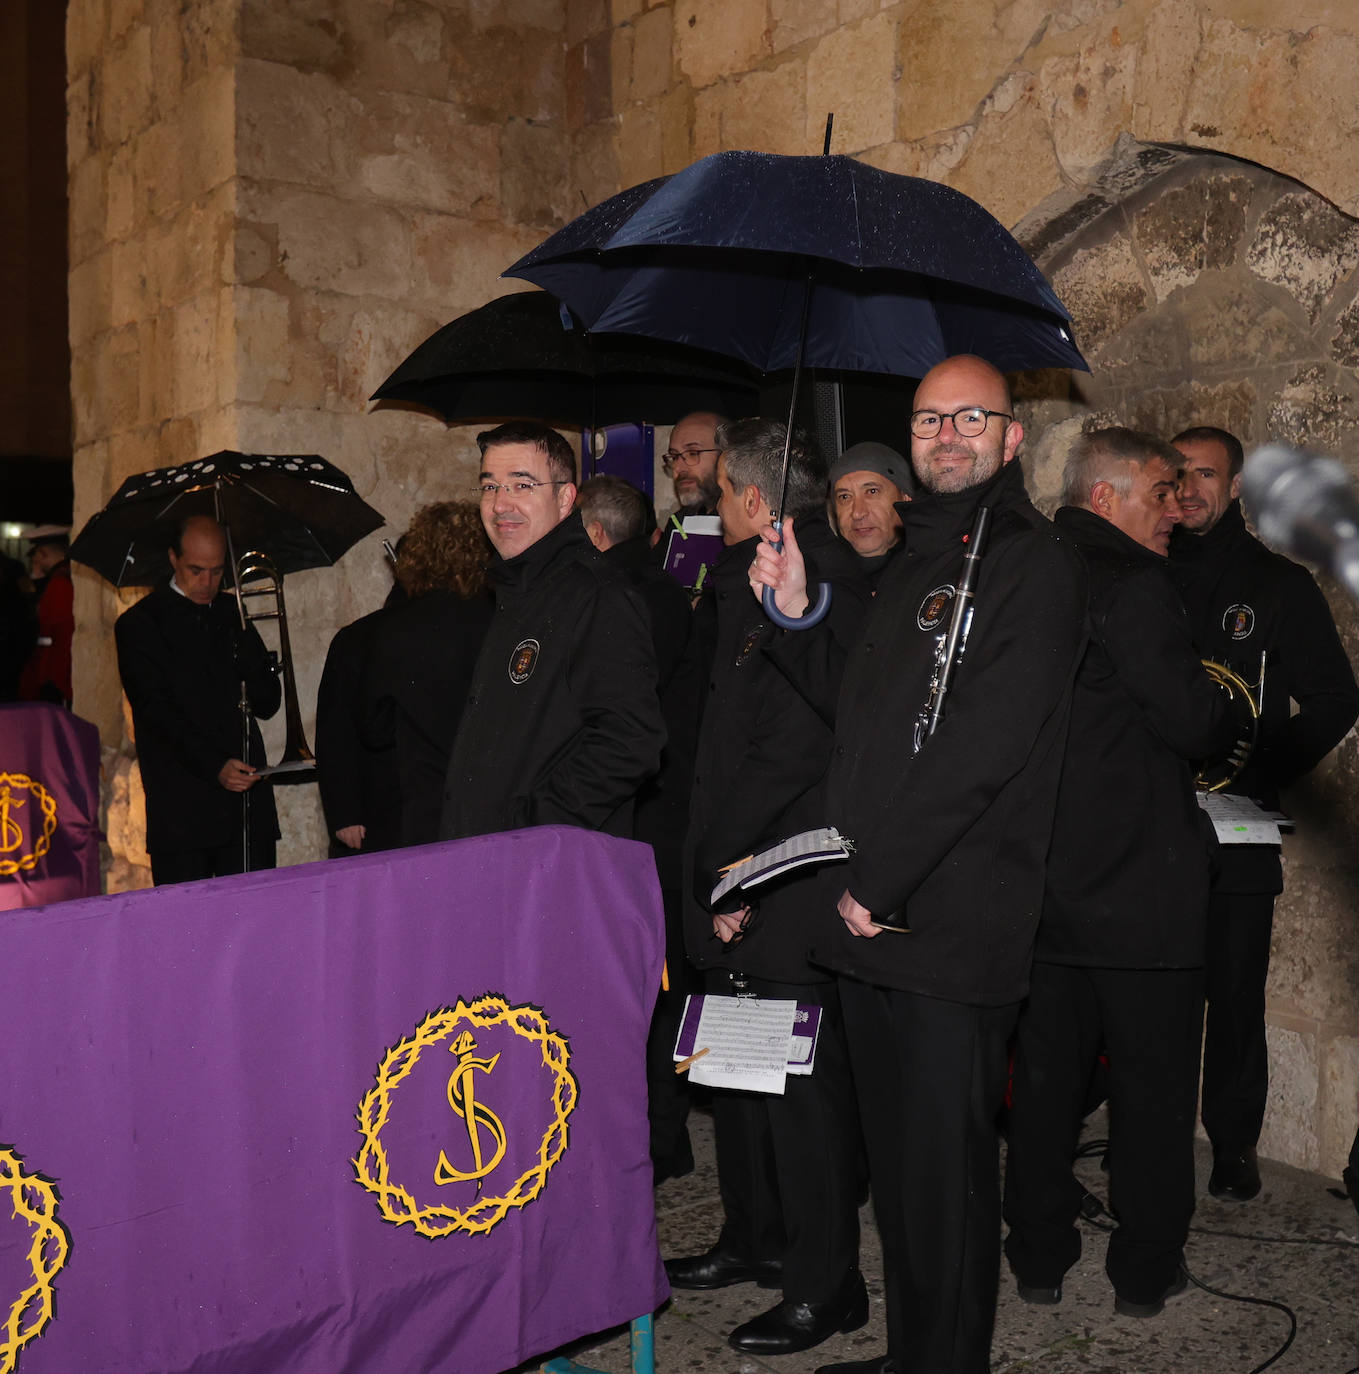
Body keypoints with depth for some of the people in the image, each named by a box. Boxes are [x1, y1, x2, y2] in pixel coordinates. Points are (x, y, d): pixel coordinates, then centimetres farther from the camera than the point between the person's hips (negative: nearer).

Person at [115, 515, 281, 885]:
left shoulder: (232, 614, 16)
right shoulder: (139, 624, 1)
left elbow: (269, 702, 13)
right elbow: (158, 711, -9)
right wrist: (214, 765, -21)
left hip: (250, 808, 4)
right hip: (182, 810, -4)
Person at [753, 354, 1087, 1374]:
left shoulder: (1034, 566, -9)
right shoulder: (910, 568, 19)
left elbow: (982, 748, -18)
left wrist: (877, 880, -15)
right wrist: (799, 618, 7)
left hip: (955, 931, -8)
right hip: (874, 920, 8)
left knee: (943, 1170, 3)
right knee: (895, 1161, 18)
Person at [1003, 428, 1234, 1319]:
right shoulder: (1133, 586, -16)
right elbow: (1196, 721, -18)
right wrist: (1226, 719, 5)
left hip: (1046, 872, 7)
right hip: (1140, 878, -7)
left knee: (1047, 1072, 15)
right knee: (1154, 1079, 9)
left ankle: (1039, 1255, 26)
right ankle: (1146, 1268, 21)